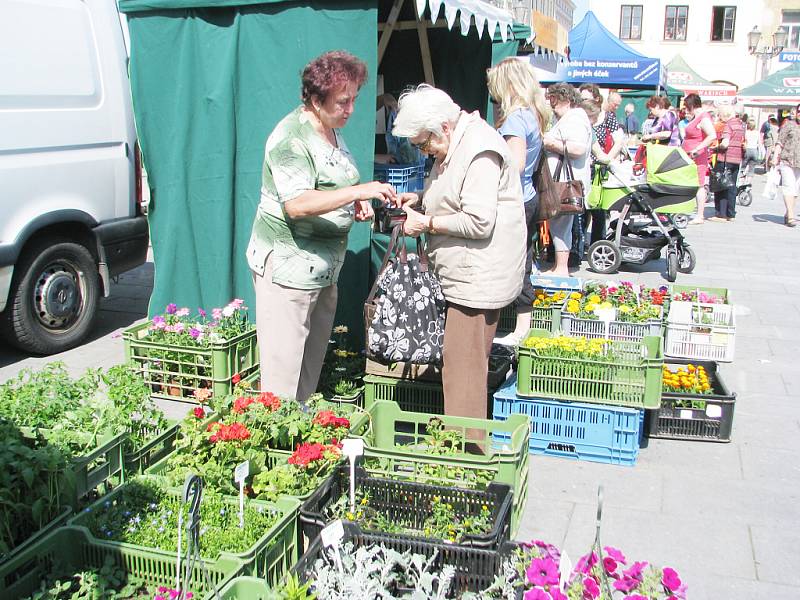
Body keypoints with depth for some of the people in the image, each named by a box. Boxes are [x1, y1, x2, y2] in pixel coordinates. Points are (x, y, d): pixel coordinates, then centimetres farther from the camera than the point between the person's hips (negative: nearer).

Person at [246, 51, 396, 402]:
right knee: (284, 365, -6)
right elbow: (297, 204, -31)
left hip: (322, 266, 10)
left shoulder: (332, 131, 13)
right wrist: (358, 191, -34)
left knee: (312, 359, 16)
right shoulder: (292, 138, -18)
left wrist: (356, 204, 7)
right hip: (287, 265, -10)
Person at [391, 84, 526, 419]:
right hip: (464, 275, 11)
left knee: (463, 369, -6)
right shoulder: (453, 145, 15)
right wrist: (421, 200, 11)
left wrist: (427, 223, -14)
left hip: (479, 277, -11)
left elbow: (479, 222, -23)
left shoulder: (479, 151, -18)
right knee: (462, 365, 15)